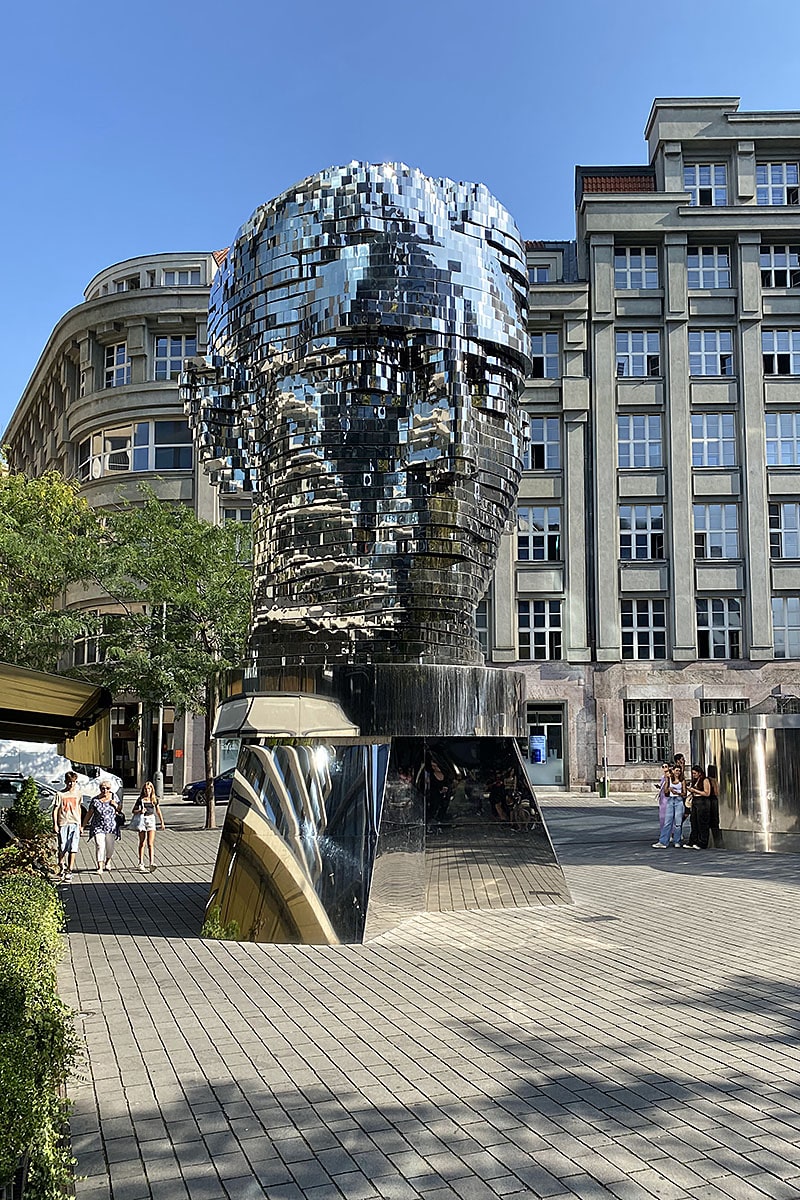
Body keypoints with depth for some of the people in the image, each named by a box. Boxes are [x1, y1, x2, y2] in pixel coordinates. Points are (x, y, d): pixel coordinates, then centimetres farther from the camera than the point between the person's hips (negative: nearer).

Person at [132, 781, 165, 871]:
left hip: (151, 820, 1)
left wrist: (162, 822, 18)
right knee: (142, 843, 7)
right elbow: (134, 811, 2)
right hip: (142, 820, 0)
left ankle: (152, 863, -16)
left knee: (150, 844, -9)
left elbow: (158, 811, 16)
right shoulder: (140, 799, 0)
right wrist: (140, 811, -17)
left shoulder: (154, 799, 6)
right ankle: (141, 863, 15)